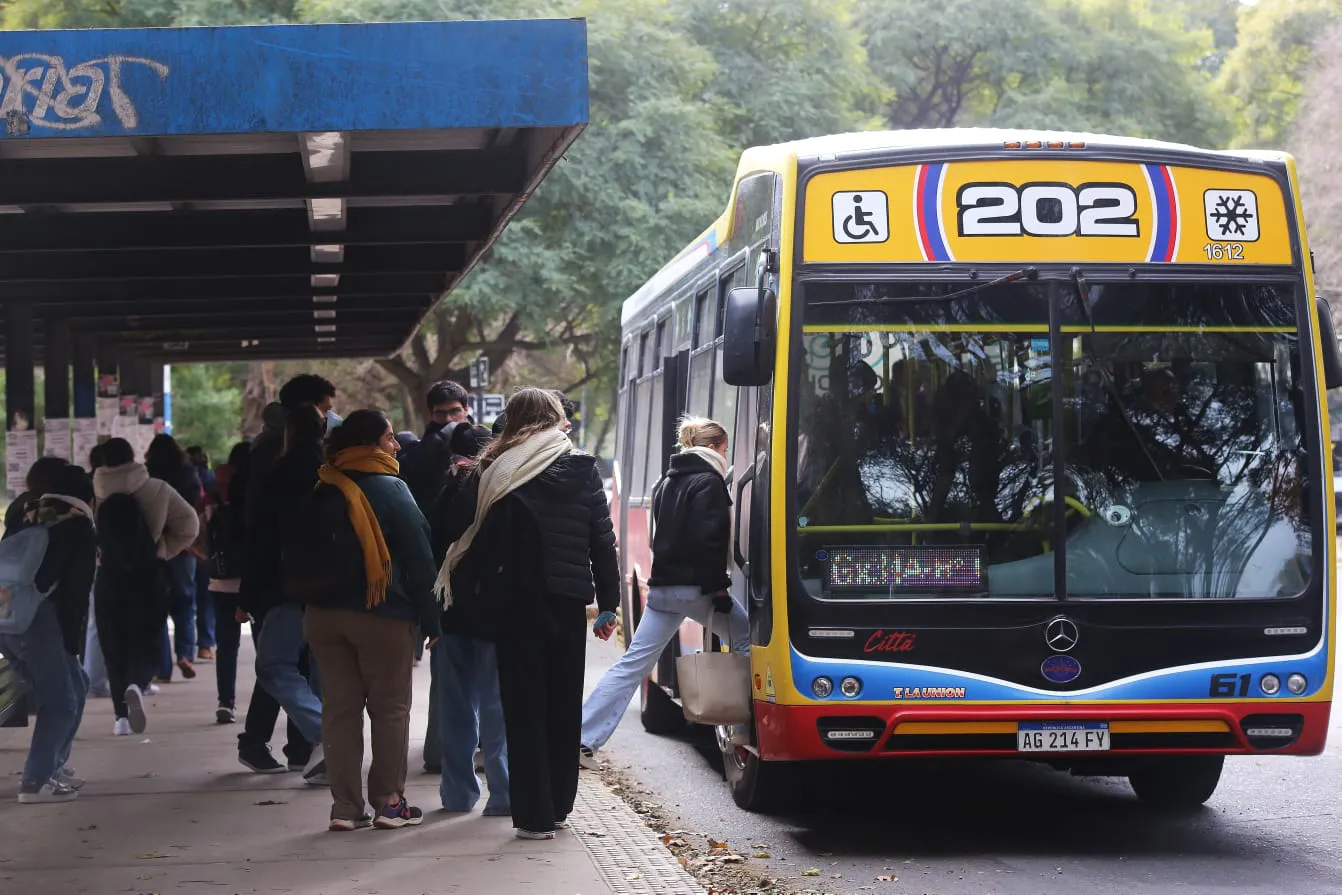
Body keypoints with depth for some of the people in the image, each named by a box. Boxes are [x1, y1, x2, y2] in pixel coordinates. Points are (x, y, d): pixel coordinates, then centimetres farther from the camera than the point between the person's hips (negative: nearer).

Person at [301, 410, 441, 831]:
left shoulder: (322, 489, 4)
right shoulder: (391, 490, -10)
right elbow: (418, 558, -9)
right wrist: (429, 619, -4)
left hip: (322, 613, 5)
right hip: (382, 614, -5)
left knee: (339, 708, 7)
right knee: (390, 708, 6)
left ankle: (346, 807, 7)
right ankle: (389, 802, 7)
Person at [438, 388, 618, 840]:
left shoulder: (498, 472, -5)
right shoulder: (582, 470, 2)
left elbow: (481, 539, -7)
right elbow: (602, 540, 2)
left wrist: (470, 595, -1)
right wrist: (608, 600, 8)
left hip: (517, 600, -2)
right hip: (568, 599, 2)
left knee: (524, 708, 2)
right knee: (564, 705, 14)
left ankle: (534, 814, -1)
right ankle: (559, 806, 20)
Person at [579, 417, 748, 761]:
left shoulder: (667, 483, 17)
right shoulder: (709, 483, -9)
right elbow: (710, 541, -17)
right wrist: (719, 589, -15)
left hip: (662, 587, 7)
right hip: (698, 586, -7)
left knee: (632, 663, 6)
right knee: (748, 642, 11)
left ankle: (582, 737, -1)